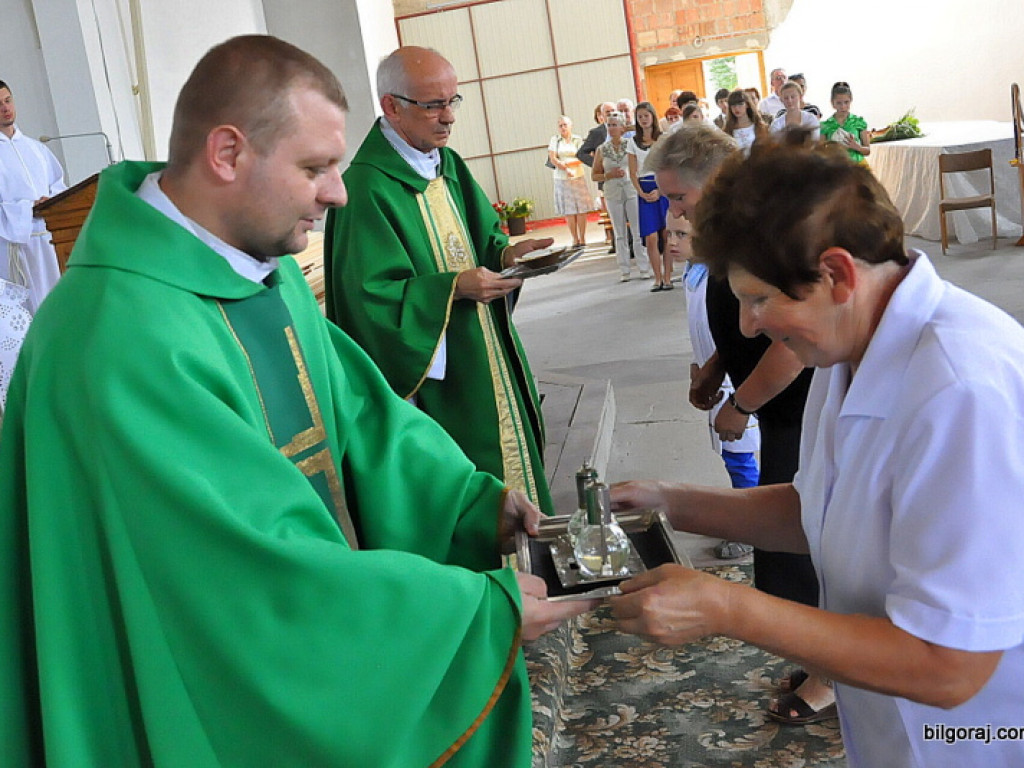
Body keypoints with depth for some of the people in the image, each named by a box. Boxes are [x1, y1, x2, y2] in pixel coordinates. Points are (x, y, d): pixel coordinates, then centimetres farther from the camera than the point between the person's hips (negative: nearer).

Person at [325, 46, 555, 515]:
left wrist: (506, 253, -4)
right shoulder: (367, 189, -19)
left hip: (489, 363, 8)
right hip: (436, 379, -8)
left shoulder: (449, 165, 8)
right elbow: (370, 299, -21)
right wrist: (454, 288, -27)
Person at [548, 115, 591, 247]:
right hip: (561, 179, 0)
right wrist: (566, 169, -15)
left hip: (578, 177, 0)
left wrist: (566, 163, -12)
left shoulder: (577, 140, 8)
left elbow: (582, 158, -1)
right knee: (569, 211, -4)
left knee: (581, 209, -3)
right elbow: (552, 159, -4)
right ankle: (575, 239, -1)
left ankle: (582, 239, 2)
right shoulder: (554, 140, 7)